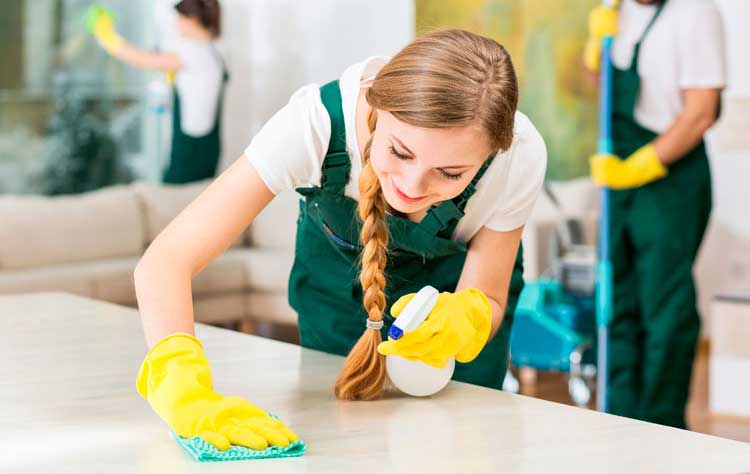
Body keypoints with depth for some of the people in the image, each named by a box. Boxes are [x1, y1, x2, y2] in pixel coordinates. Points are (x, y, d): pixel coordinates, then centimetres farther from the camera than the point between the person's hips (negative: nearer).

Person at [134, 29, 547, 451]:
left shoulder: (519, 156, -37)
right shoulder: (315, 123, -42)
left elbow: (487, 301, -21)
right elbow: (165, 261, -44)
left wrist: (462, 319, -47)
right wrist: (187, 396, -62)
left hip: (452, 283, 0)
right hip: (337, 272, 0)